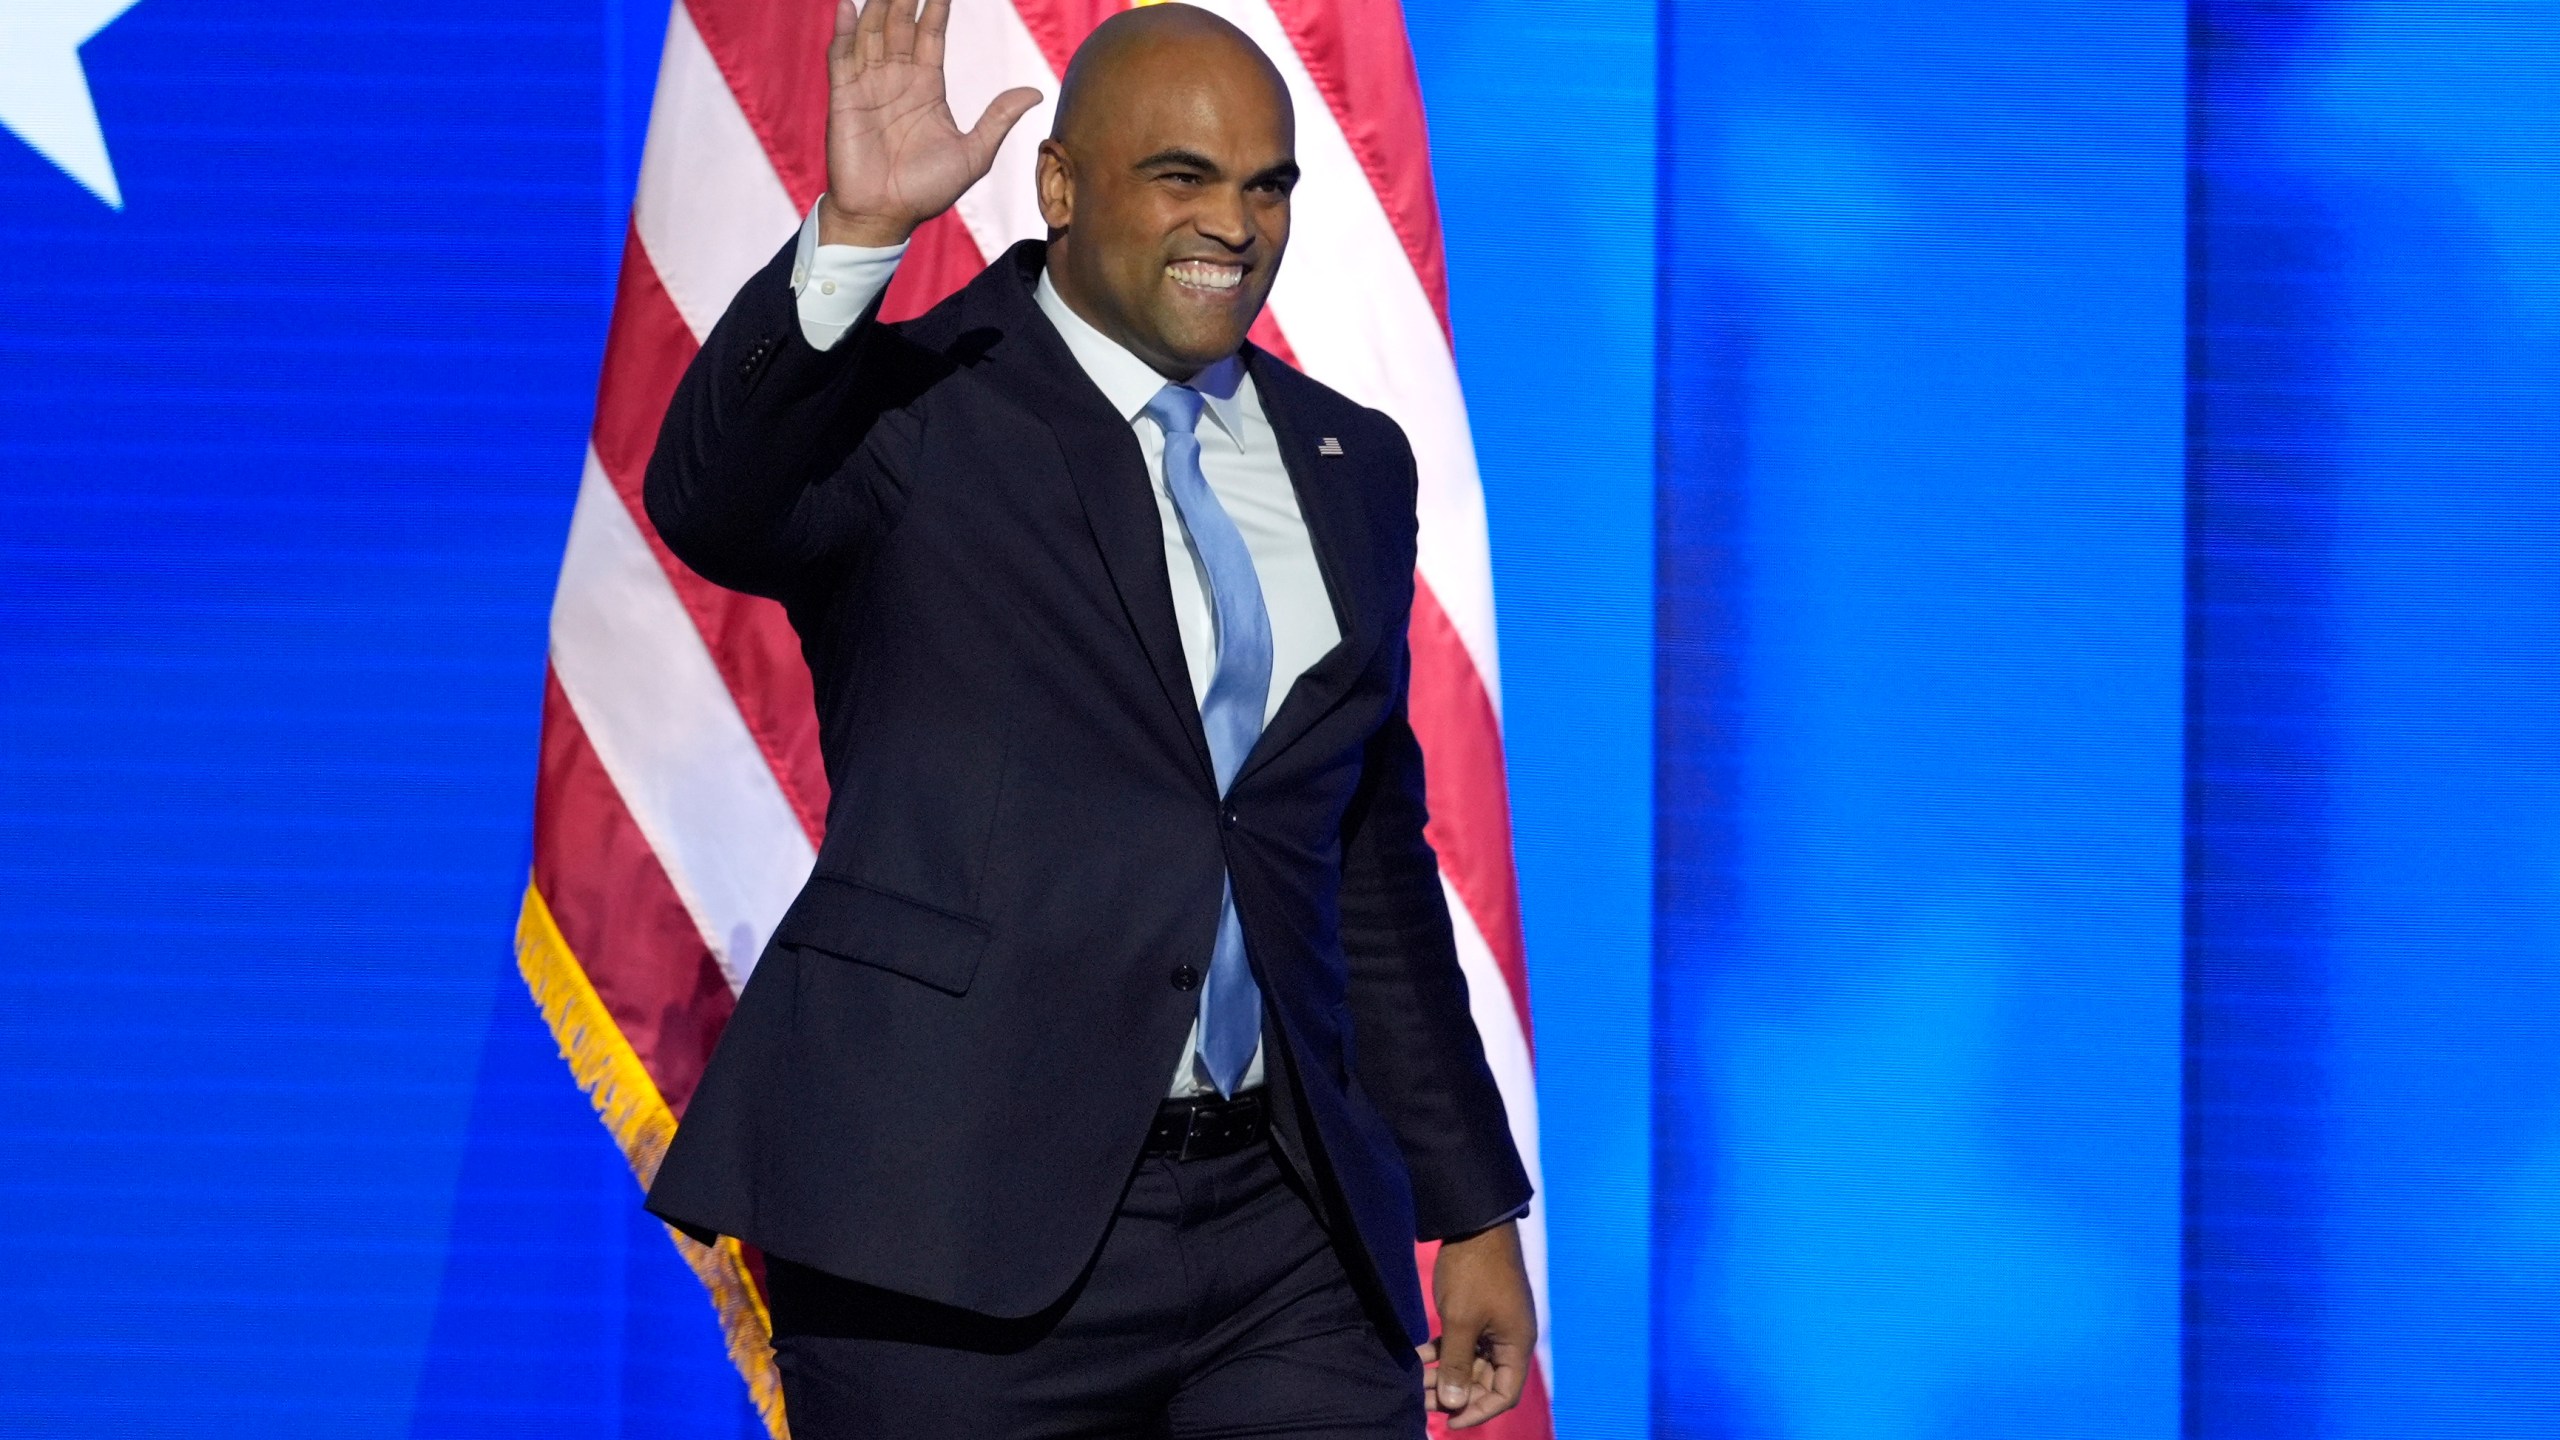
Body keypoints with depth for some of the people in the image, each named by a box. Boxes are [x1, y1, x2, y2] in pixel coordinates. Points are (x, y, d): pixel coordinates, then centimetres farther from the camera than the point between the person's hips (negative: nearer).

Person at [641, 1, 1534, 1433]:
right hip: (961, 1232, -5)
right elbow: (710, 505, -24)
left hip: (1287, 1237, 5)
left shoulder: (1349, 466, 16)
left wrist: (1472, 1206, 19)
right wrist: (856, 234, -37)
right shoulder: (913, 416, -1)